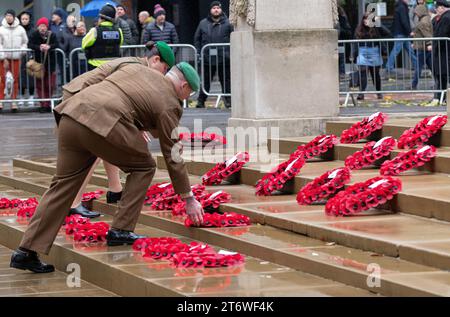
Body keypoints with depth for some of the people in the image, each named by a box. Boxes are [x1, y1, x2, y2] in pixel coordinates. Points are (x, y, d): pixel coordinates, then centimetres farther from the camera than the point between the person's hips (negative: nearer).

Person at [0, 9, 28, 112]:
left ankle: (14, 101, 8)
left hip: (16, 57, 1)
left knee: (15, 79, 2)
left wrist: (22, 50, -7)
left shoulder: (20, 29, 3)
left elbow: (25, 42, 12)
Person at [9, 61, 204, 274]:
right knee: (144, 167, 14)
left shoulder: (136, 69, 26)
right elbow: (173, 157, 10)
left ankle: (26, 252, 6)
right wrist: (189, 200, 18)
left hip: (72, 113, 7)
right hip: (103, 123, -7)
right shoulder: (169, 104, 8)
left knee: (64, 184, 10)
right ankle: (120, 230, 9)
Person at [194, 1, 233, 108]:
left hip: (223, 58, -1)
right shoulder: (203, 24, 10)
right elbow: (197, 39, 13)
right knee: (205, 81, 6)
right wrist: (198, 53, 3)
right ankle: (201, 100, 13)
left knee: (225, 80, 4)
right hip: (207, 58, 1)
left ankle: (228, 100, 10)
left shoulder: (227, 24, 4)